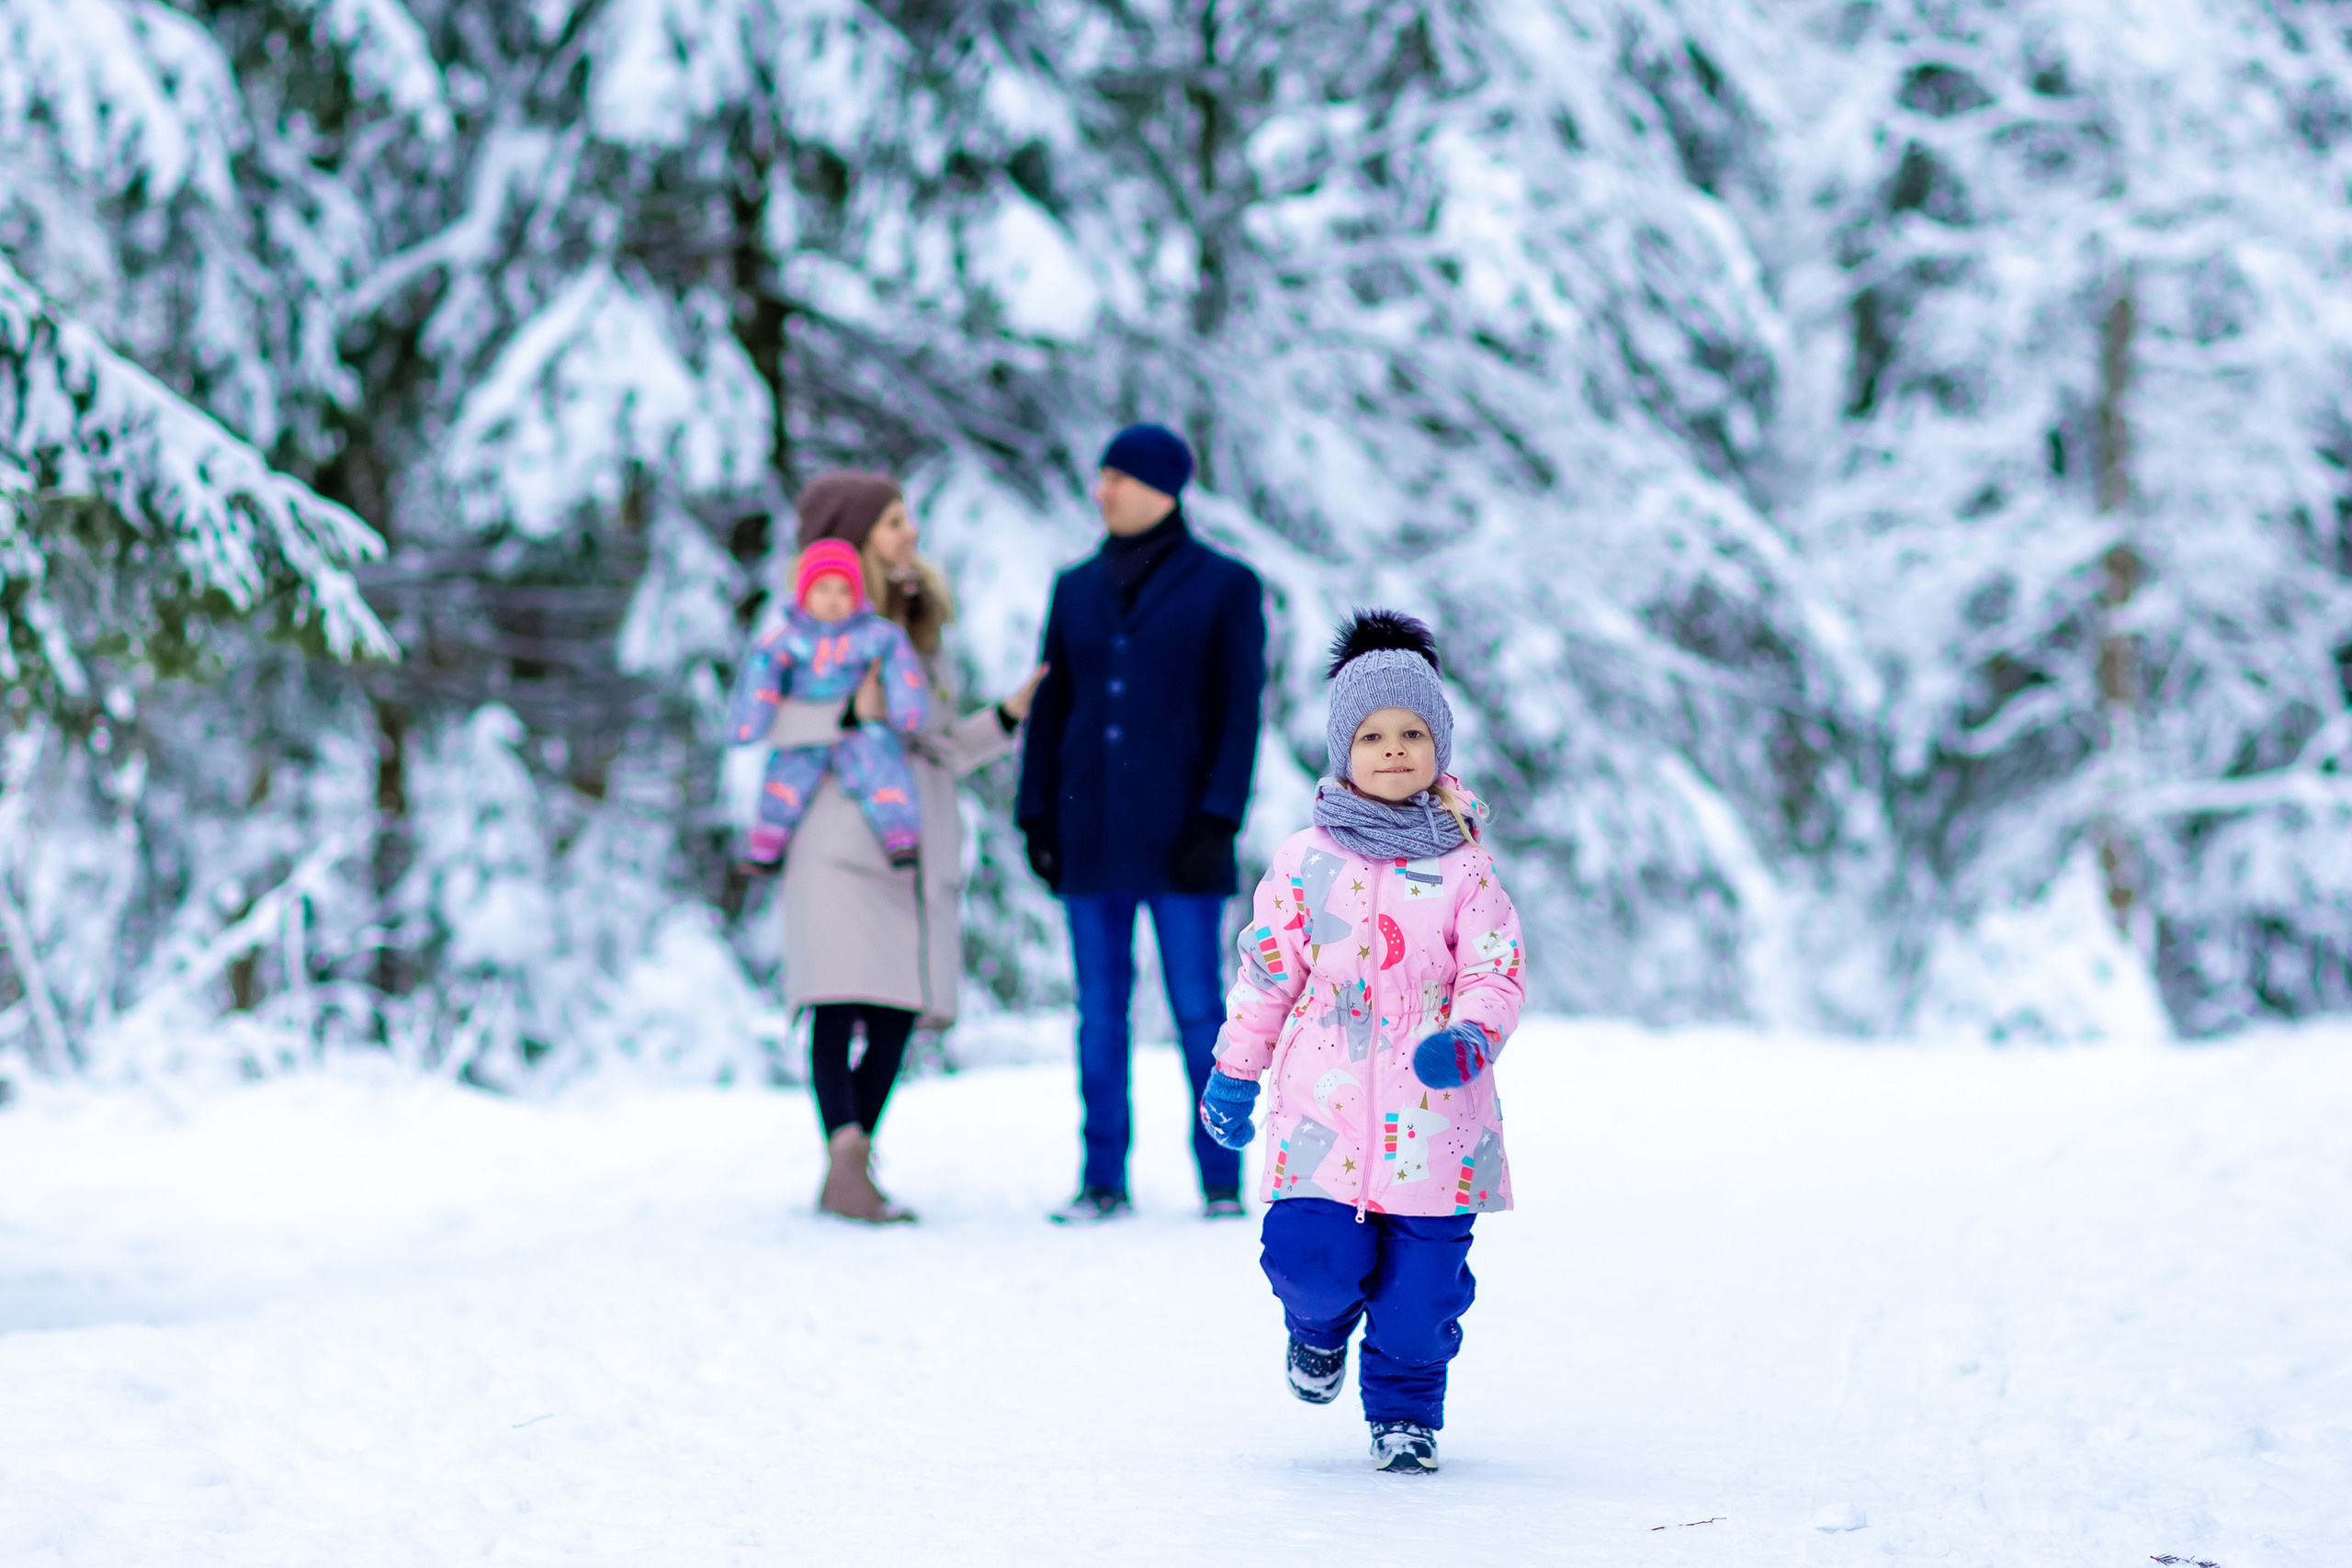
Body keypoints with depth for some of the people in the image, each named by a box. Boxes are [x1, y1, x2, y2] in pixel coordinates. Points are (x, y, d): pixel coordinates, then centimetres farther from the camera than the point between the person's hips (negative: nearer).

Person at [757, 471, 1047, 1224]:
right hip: (839, 836, -6)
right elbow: (766, 717, -11)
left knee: (900, 1008, 2)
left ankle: (850, 1173, 10)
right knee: (843, 997, -14)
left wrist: (1010, 715, 8)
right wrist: (850, 713, -23)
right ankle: (845, 1164, -21)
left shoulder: (924, 623, 20)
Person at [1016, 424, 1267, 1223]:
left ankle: (1222, 1180, 4)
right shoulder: (1077, 588, 10)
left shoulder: (1226, 585, -2)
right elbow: (1051, 708, 11)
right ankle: (1104, 1181, 9)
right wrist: (1037, 818, 2)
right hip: (1092, 828, 4)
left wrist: (1219, 822, -16)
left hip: (1179, 828, -4)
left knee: (1198, 1008, -4)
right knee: (1101, 1009, 4)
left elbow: (1240, 712, -7)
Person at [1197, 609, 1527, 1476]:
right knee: (1312, 1256, -10)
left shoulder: (1464, 868, 2)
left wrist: (1471, 1037, -22)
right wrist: (1234, 1073, 13)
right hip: (1324, 1103, 0)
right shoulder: (1306, 861, 4)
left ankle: (1405, 1410, 22)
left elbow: (1496, 973, -2)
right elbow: (1265, 968, 11)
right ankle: (1321, 1324, 26)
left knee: (1423, 1276, 1)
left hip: (1433, 1109, 0)